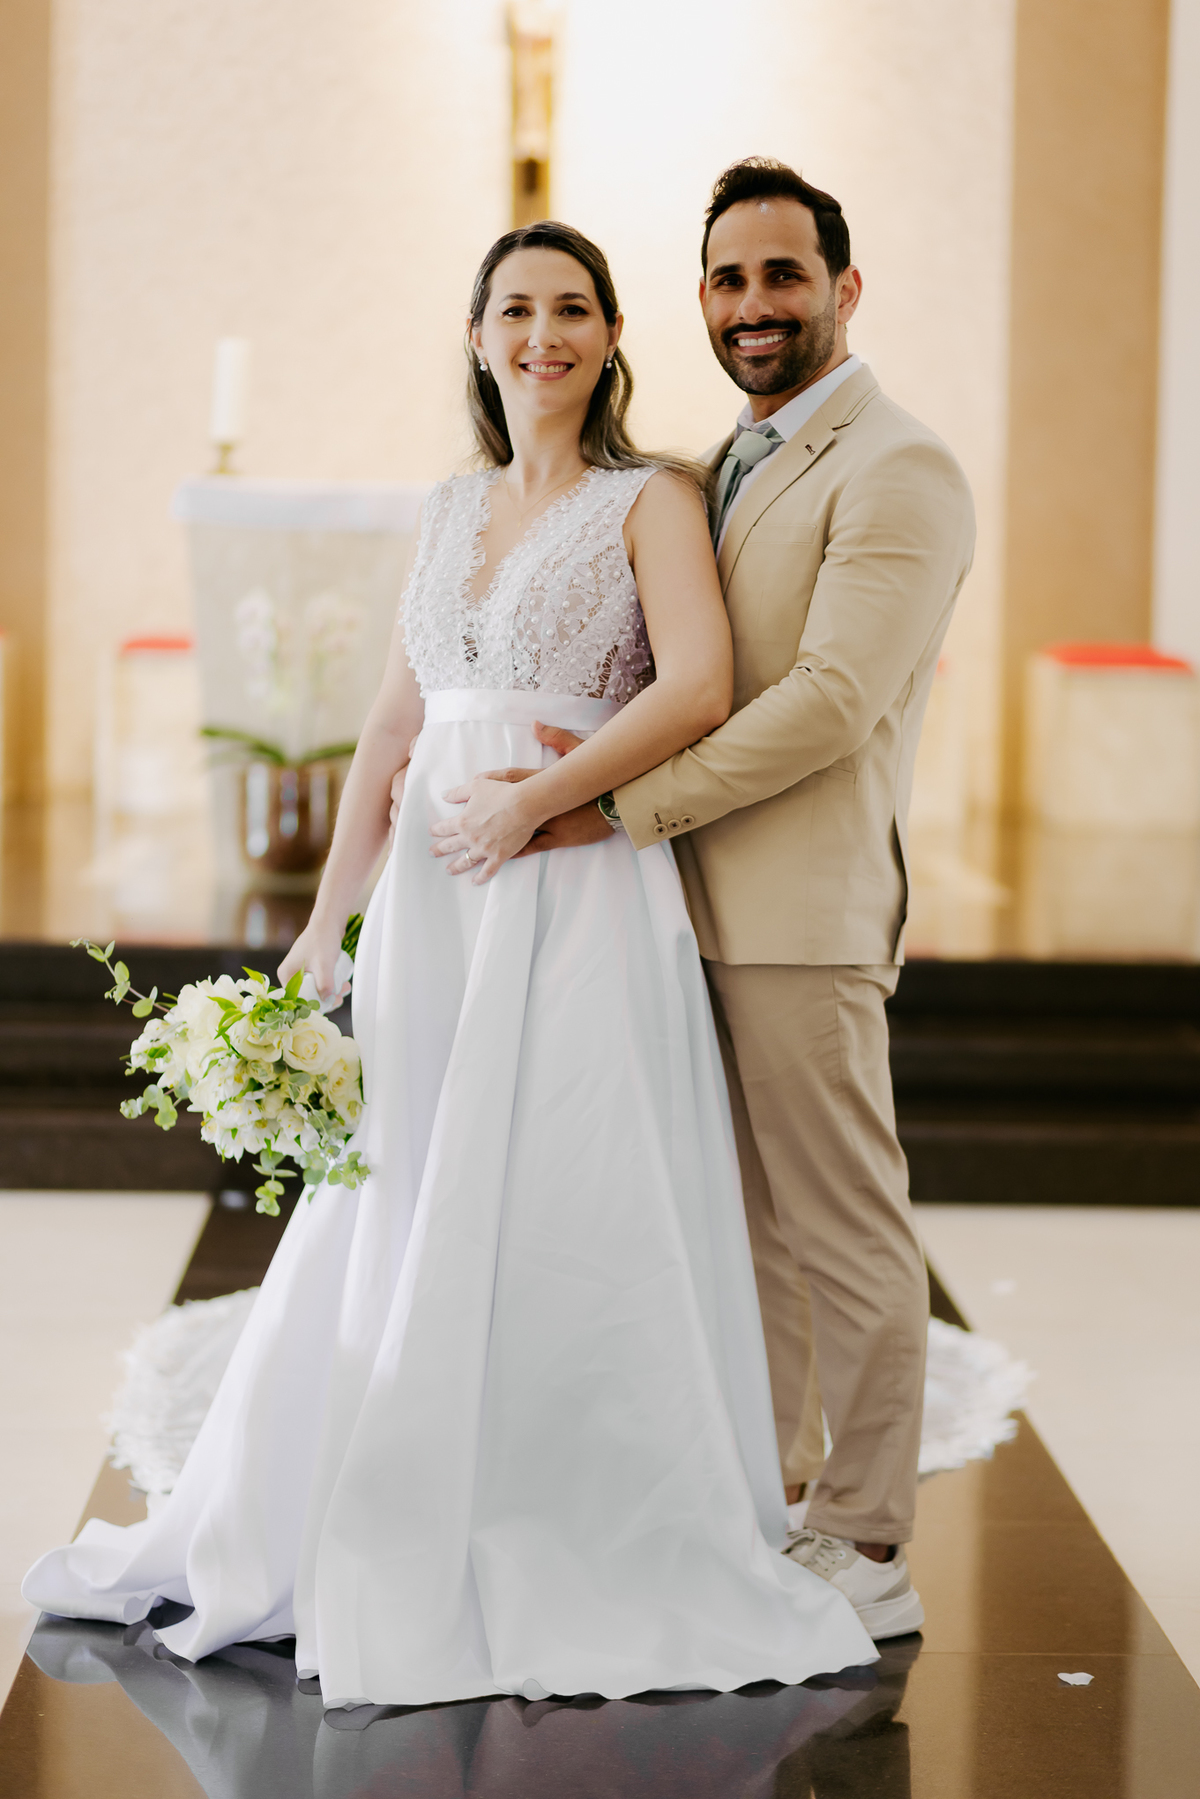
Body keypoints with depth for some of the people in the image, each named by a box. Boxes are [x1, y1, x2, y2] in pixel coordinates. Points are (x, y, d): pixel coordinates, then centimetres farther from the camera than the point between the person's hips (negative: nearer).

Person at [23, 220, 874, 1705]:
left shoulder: (651, 502, 0)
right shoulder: (448, 513, 16)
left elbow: (698, 687, -16)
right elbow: (392, 732, 17)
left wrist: (535, 801, -16)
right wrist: (327, 920, 14)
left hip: (581, 904, -6)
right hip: (430, 911, 6)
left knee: (563, 1230, -4)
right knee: (386, 1228, 9)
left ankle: (598, 1563, 10)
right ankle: (386, 1544, 23)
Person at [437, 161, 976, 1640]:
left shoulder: (897, 471, -9)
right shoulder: (722, 472, 19)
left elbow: (832, 701, -19)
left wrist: (604, 807, -21)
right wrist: (584, 752, -1)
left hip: (802, 913, -8)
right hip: (694, 907, 8)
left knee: (841, 1233, 1)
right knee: (746, 1230, 15)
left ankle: (868, 1553, 11)